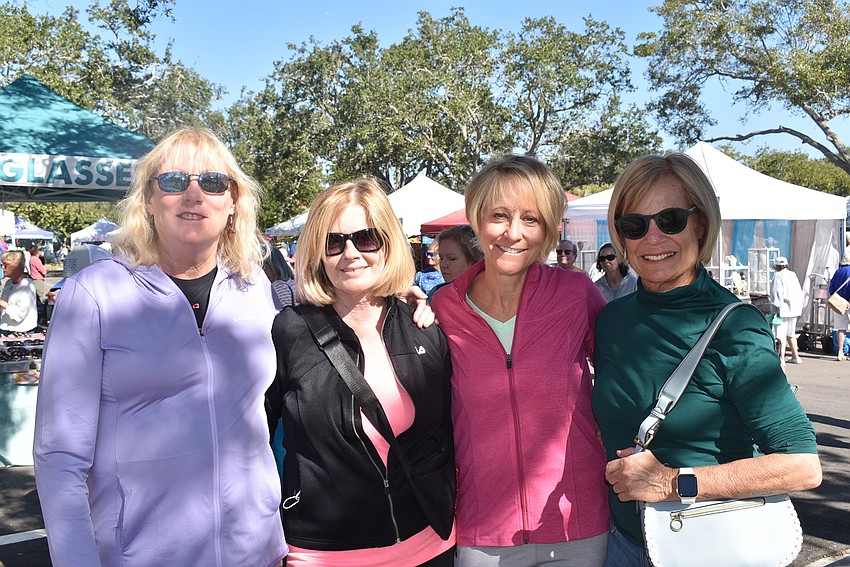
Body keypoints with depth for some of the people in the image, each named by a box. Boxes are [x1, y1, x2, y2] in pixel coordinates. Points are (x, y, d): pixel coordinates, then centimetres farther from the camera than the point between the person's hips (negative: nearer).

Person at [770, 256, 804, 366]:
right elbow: (799, 292, 15)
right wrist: (799, 306, 20)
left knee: (782, 335, -10)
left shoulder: (778, 276, -8)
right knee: (791, 334, 19)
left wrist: (776, 308, -13)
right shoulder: (793, 274, 12)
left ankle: (781, 359, -16)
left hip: (784, 309, -7)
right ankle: (795, 357, 27)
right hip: (794, 309, 7)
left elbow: (776, 293, -15)